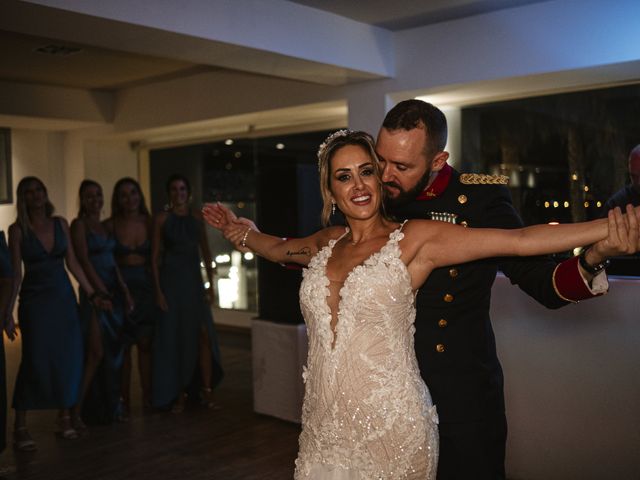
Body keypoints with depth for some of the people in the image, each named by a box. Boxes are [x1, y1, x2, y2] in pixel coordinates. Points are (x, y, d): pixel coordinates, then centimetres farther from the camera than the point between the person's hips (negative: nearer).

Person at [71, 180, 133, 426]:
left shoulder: (105, 226, 15)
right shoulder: (79, 224, -6)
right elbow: (84, 260, -13)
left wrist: (124, 290, 4)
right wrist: (101, 291, -17)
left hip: (114, 291, 7)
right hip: (94, 291, -7)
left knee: (114, 352, 9)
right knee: (96, 353, -12)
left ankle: (109, 407, 20)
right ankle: (76, 409, -4)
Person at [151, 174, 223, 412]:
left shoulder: (197, 216, 8)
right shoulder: (162, 219, -1)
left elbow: (206, 252, 11)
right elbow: (155, 256, -2)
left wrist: (211, 284, 6)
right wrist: (158, 290, -9)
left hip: (193, 280, 3)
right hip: (171, 280, -2)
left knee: (204, 334, -5)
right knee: (175, 337, 1)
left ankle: (206, 390, 5)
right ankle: (179, 393, 13)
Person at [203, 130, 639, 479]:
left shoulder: (415, 239, -7)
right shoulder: (326, 244, 8)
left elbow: (519, 240, -15)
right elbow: (278, 248, 31)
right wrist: (238, 229, 35)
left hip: (391, 428, -4)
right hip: (325, 426, 5)